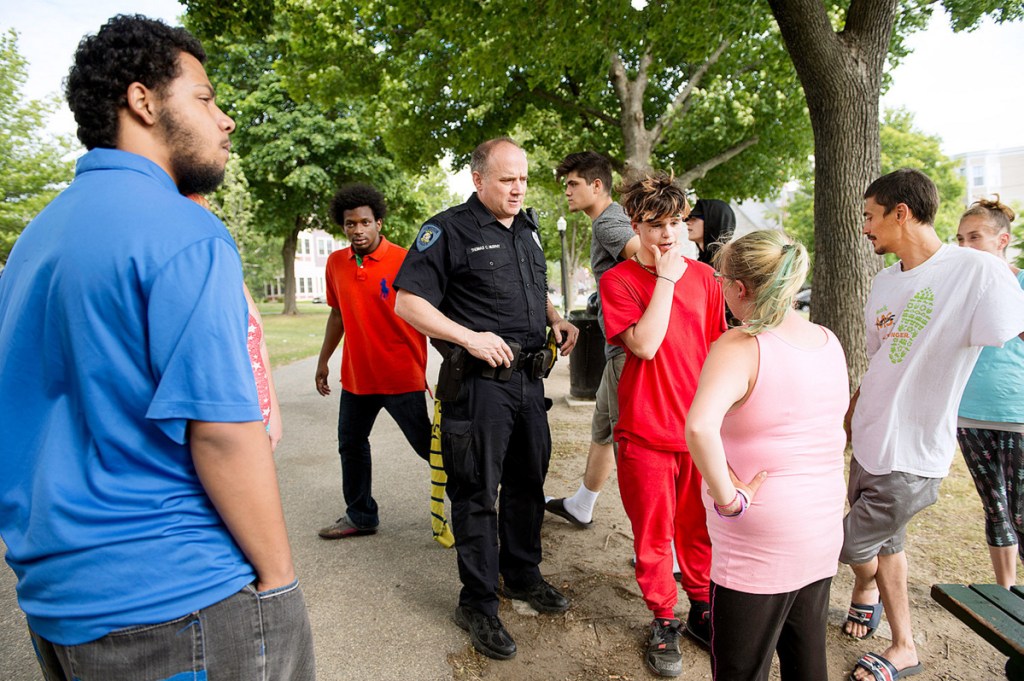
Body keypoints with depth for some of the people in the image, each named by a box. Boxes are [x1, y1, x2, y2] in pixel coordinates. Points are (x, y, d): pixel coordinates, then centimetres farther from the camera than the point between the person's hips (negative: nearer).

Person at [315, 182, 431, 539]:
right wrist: (323, 361, 20)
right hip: (356, 376, 7)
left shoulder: (404, 261, -13)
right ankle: (360, 516, 36)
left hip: (402, 376, -7)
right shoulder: (336, 263, 5)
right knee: (350, 444, 18)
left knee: (427, 445, -3)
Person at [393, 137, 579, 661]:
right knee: (477, 494, 3)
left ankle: (522, 574, 39)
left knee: (529, 482, 19)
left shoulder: (526, 229, 14)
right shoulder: (450, 230, -9)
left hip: (529, 378, 8)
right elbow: (408, 302, -14)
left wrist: (557, 319, 8)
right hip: (479, 383, -7)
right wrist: (470, 338, -21)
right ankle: (478, 603, 20)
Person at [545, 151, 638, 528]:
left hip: (628, 348, -11)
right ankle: (580, 506, 42)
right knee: (602, 429, 23)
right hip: (621, 345, 11)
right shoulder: (615, 218, 17)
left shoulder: (606, 224, -13)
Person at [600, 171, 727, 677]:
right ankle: (663, 621, 30)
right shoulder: (618, 280, -6)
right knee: (653, 533, 10)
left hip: (701, 427, 3)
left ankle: (701, 610, 36)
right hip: (646, 431, -3)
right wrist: (666, 278, -15)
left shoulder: (704, 277, 5)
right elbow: (645, 345, -20)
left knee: (699, 526, 15)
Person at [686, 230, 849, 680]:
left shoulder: (740, 346, -20)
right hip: (823, 529, 8)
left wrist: (728, 500, -25)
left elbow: (699, 427, -37)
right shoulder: (829, 342, 4)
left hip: (758, 546, -7)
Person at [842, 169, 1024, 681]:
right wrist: (847, 418, 15)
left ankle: (865, 587, 41)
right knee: (886, 543, 19)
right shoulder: (885, 280, 6)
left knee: (854, 546, 5)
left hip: (913, 455, -7)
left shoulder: (976, 271, -18)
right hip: (870, 442, 7)